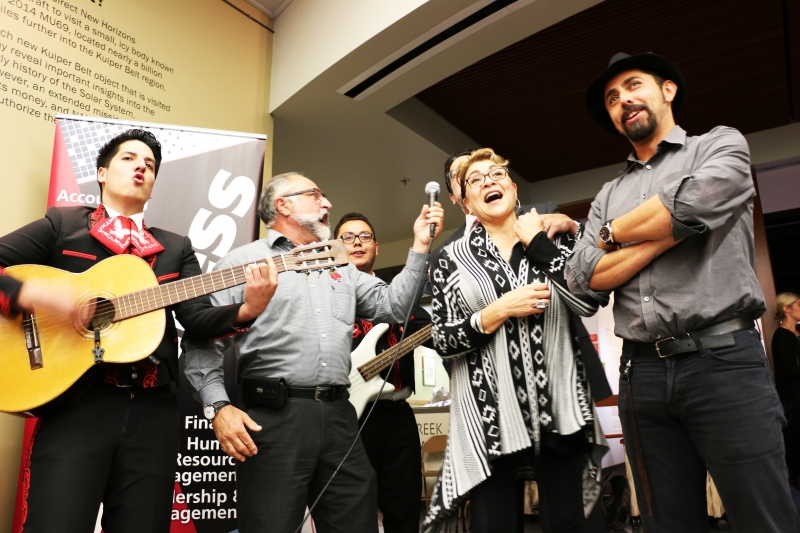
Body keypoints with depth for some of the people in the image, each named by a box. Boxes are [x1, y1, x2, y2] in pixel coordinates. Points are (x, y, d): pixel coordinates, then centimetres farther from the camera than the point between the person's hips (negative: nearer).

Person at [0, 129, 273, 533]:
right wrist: (33, 294, -18)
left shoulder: (176, 248, 16)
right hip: (75, 404, -3)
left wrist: (246, 311, -15)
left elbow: (196, 317, 4)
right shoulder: (61, 224, 8)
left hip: (152, 410, 3)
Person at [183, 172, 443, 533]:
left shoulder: (340, 267, 21)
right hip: (274, 416, -5)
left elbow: (393, 307, 16)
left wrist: (420, 246, 12)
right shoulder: (243, 261, 4)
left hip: (340, 415, 5)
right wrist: (219, 407, -14)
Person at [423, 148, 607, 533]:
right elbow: (442, 341, -3)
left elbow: (588, 301, -9)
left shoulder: (555, 238, 7)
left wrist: (536, 242, -6)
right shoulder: (452, 259, 2)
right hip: (489, 410, -1)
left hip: (557, 402, 2)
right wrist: (499, 310, -15)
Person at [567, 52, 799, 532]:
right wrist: (672, 229, -7)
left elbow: (694, 204, -15)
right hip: (643, 373, 4)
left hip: (723, 360, -4)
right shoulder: (608, 195, 18)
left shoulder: (721, 145, 9)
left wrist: (613, 234, 2)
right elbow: (585, 277, 4)